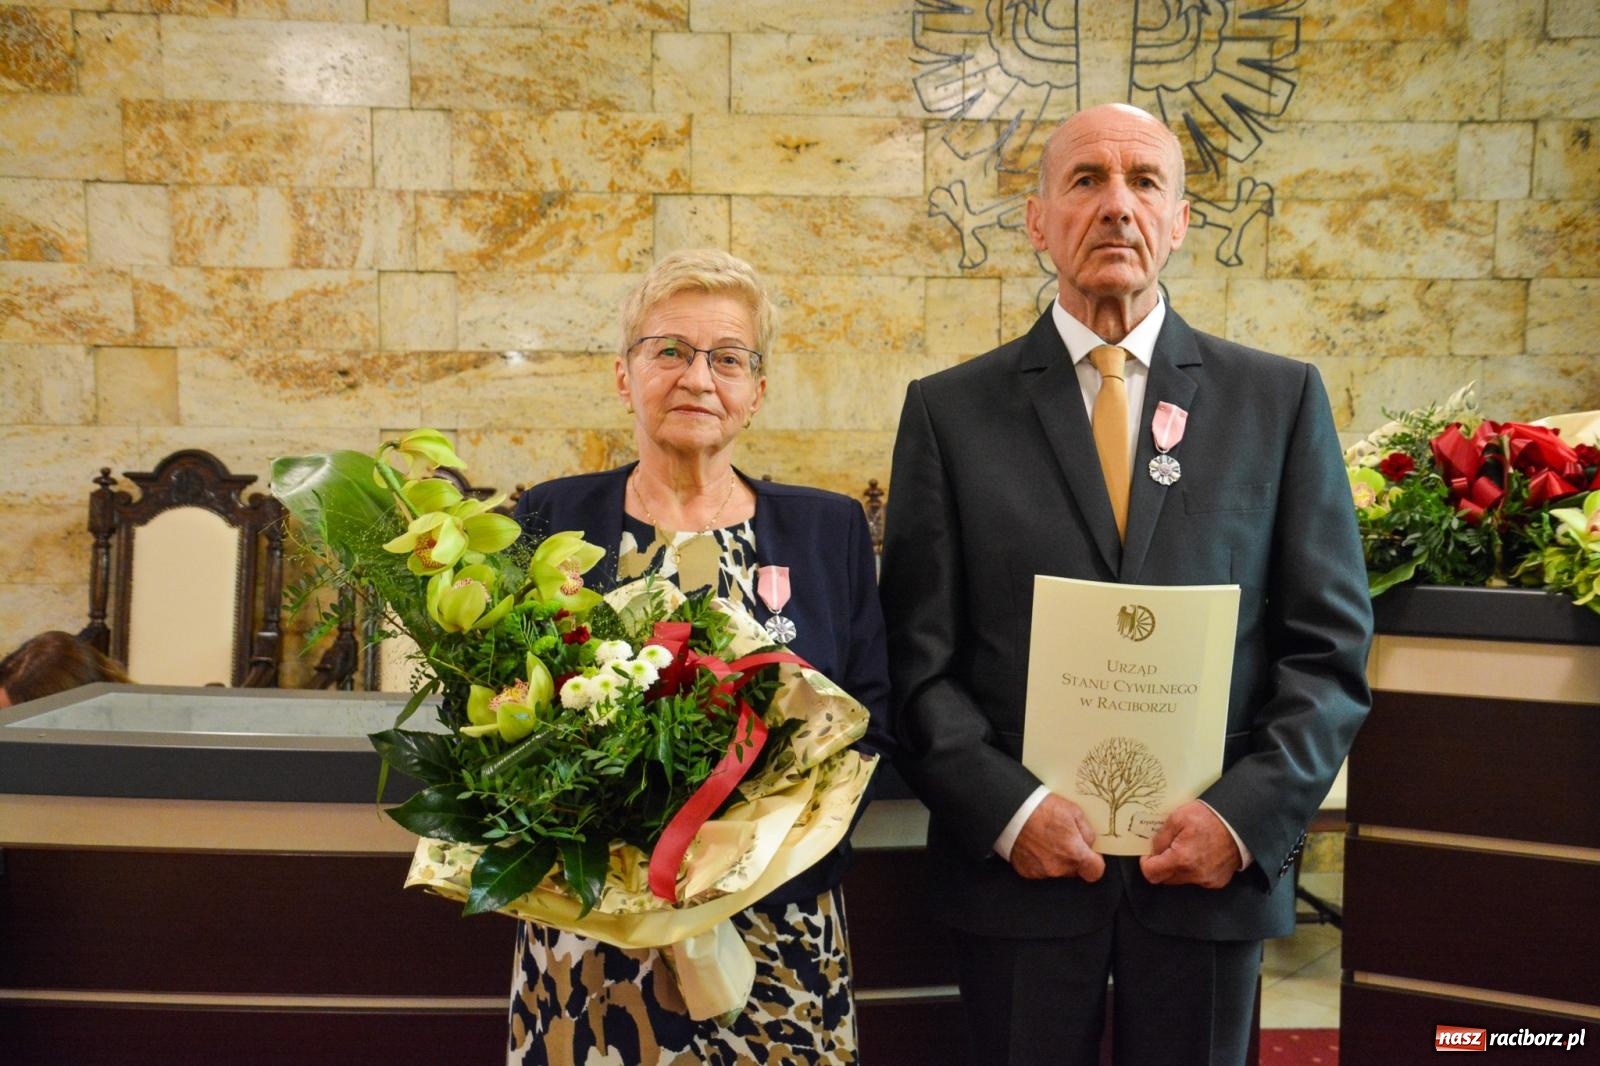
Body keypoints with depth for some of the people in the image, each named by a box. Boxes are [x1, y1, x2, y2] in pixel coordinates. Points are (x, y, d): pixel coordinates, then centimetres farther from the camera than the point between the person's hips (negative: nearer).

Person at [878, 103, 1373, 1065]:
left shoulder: (1281, 399, 3)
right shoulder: (950, 410, 0)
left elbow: (1332, 644, 1)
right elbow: (919, 656, -3)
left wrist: (1248, 813, -10)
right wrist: (1009, 808, -13)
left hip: (1216, 865, 1)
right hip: (1016, 866, -1)